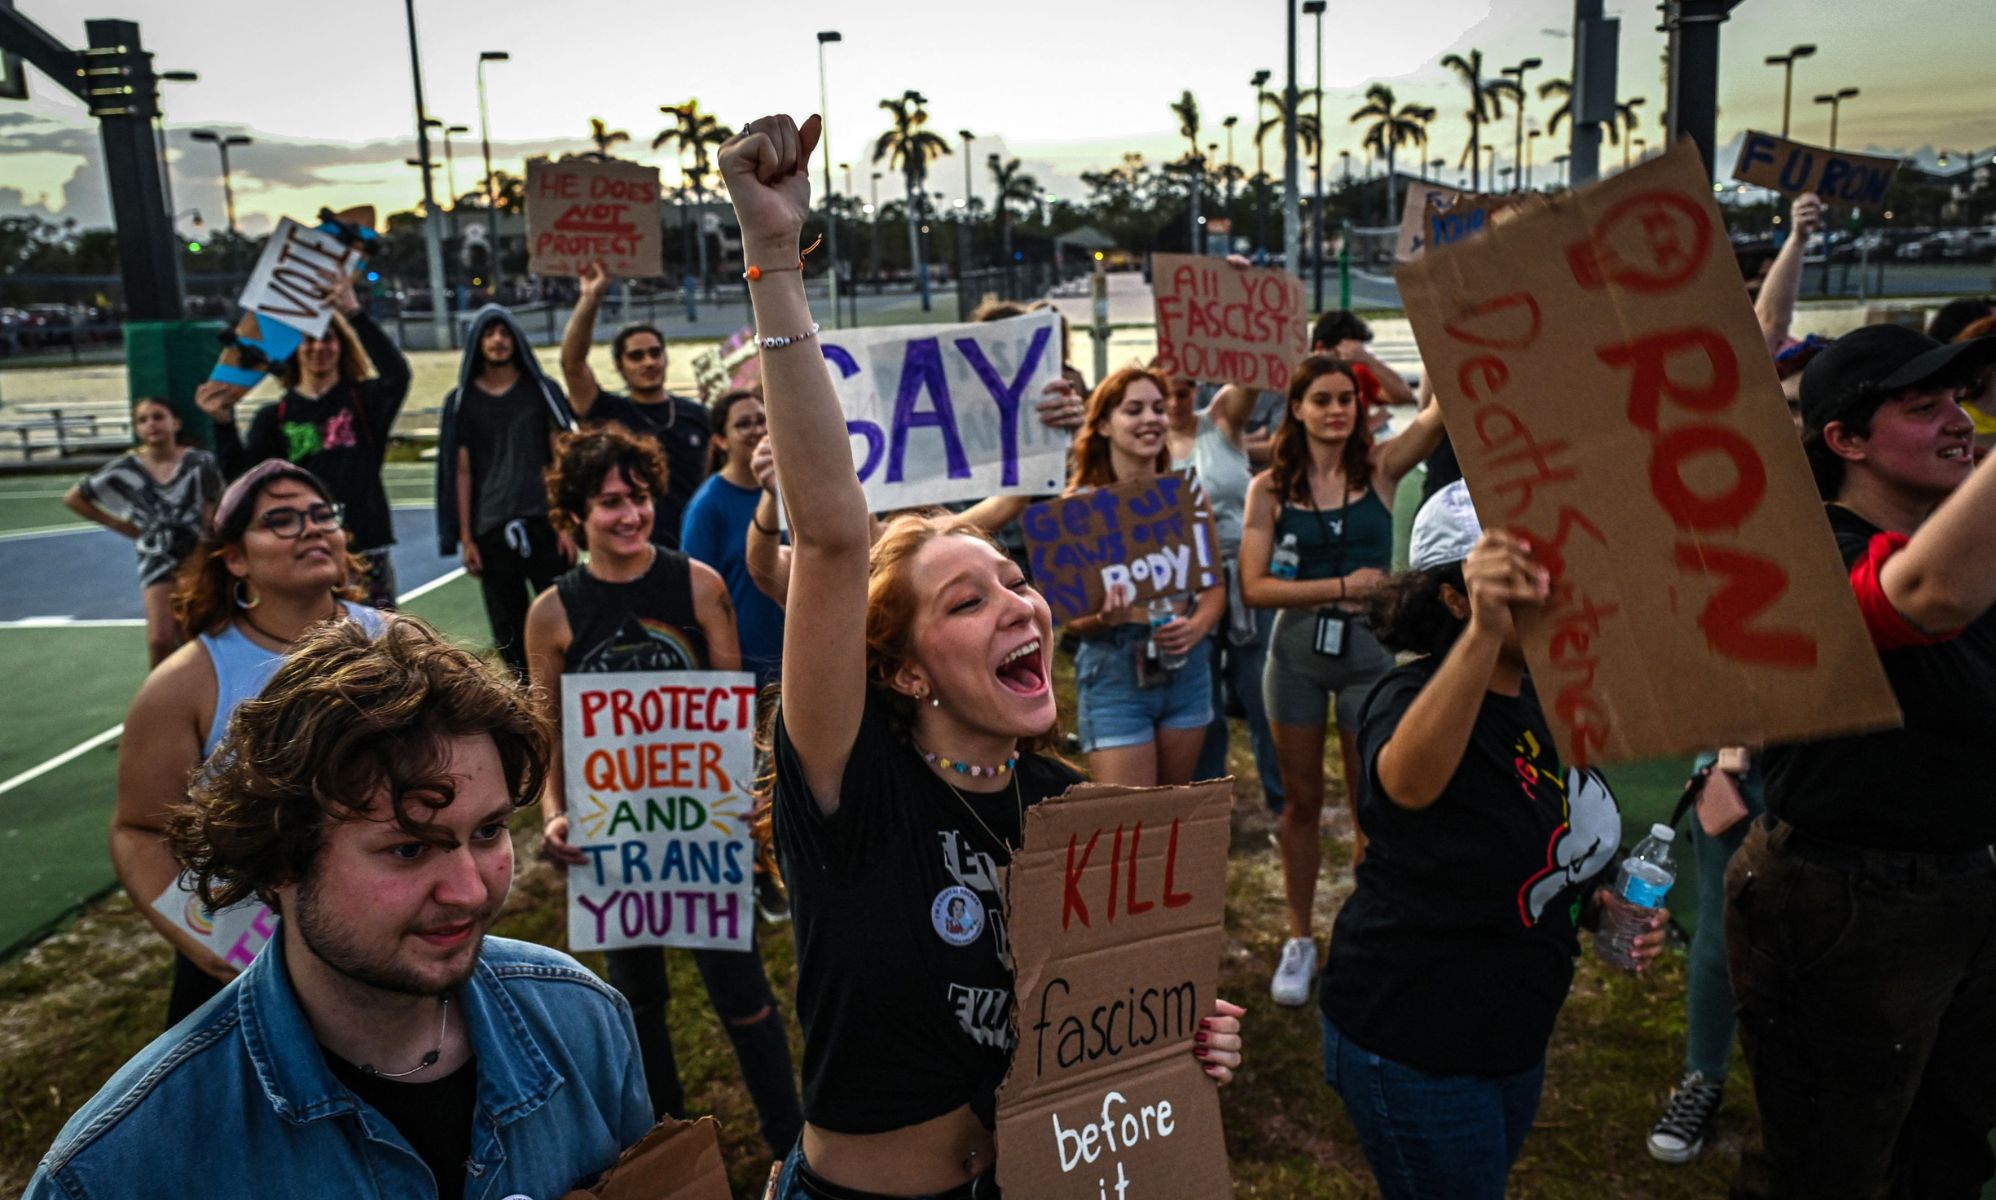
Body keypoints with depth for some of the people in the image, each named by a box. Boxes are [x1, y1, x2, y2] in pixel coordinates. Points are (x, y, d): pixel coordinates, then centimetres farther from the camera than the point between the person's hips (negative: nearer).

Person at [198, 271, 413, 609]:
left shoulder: (364, 400, 2)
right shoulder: (275, 417, 7)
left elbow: (398, 374, -19)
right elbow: (239, 471, -5)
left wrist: (354, 313, -28)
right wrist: (223, 422, -23)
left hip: (365, 550, -2)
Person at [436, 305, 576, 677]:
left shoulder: (542, 390, 6)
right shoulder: (461, 400, 7)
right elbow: (462, 470, 5)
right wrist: (465, 538, 1)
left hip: (544, 523, -1)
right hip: (490, 530, 1)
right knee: (509, 632, 6)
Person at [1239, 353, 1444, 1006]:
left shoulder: (1379, 468, -3)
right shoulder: (1271, 487, -4)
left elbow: (1440, 410, -20)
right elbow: (1254, 586, -9)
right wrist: (1342, 587, -15)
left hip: (1370, 647, 0)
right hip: (1297, 650, 1)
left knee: (1370, 804, 9)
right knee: (1301, 801, 13)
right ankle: (1300, 939, 29)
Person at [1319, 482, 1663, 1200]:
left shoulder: (1547, 696, -1)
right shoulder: (1411, 695, -25)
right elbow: (1408, 781, -52)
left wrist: (1591, 895, -4)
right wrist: (1485, 631, -65)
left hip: (1515, 1031, 8)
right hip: (1413, 1041, -8)